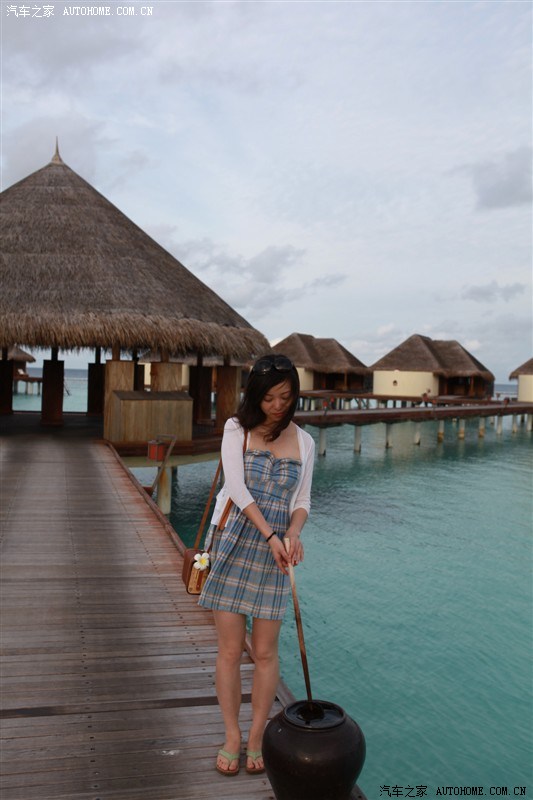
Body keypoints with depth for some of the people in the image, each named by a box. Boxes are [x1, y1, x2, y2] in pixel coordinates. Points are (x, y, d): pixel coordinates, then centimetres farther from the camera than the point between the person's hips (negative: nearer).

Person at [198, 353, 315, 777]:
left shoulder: (304, 441, 6)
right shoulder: (237, 429, -1)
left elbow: (302, 501, 7)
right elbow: (237, 487, -11)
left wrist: (293, 532, -14)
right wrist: (269, 535, -19)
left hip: (275, 549, 2)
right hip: (233, 543, -1)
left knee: (266, 651, 7)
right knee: (231, 649, 5)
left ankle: (257, 738, 24)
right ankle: (232, 736, 23)